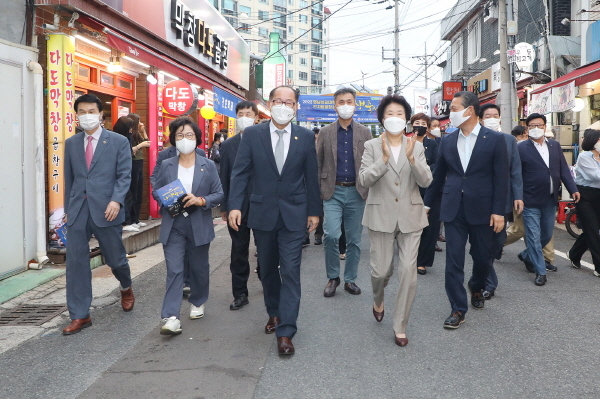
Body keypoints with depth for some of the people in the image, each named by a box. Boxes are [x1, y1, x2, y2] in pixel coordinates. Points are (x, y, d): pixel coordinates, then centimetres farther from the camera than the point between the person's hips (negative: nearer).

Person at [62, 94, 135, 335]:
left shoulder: (119, 141, 0)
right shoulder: (71, 143, 12)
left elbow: (124, 175, -5)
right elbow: (69, 178, 15)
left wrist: (116, 200, -19)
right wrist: (68, 208, 14)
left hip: (105, 209, -3)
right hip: (78, 211, 3)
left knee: (115, 258, 9)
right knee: (76, 263, 0)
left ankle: (126, 288, 42)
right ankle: (80, 316, 8)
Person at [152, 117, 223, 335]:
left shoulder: (208, 165, 1)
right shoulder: (166, 165, 5)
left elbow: (219, 194, 0)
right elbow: (156, 191, 10)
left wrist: (201, 200, -18)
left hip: (199, 226, 0)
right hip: (173, 226, 0)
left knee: (199, 268, 14)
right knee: (174, 270, -7)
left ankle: (197, 302, 38)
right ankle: (171, 317, -9)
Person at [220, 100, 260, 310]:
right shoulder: (228, 145, 6)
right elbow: (224, 177, 5)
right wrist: (224, 207, 2)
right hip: (237, 206, 2)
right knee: (239, 251, 7)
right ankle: (240, 293, 16)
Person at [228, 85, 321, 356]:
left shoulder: (306, 137, 1)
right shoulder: (252, 134, -1)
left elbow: (311, 177, 4)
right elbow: (240, 172, -2)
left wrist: (314, 210, 5)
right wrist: (235, 205, -11)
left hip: (294, 214, -1)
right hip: (263, 213, 1)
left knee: (290, 270, -5)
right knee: (267, 269, 15)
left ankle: (285, 331, -1)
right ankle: (274, 313, 36)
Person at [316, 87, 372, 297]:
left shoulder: (365, 133, 6)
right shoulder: (325, 132, 5)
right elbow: (318, 164, 5)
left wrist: (370, 191, -2)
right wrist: (318, 191, -1)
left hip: (357, 192, 1)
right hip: (333, 191, -1)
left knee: (354, 239, 6)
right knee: (331, 235, -13)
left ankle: (350, 279, 21)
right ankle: (332, 277, 8)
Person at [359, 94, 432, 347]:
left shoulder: (417, 147, 5)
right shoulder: (372, 146, 0)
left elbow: (426, 181, -5)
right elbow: (364, 180, -10)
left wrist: (411, 158, -20)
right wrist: (384, 159, -22)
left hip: (410, 216, 1)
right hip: (381, 215, -1)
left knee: (409, 271, -3)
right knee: (381, 270, 4)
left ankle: (400, 326, 12)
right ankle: (378, 299, 40)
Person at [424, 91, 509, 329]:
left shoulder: (495, 139, -4)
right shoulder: (447, 140, 5)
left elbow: (501, 178, -6)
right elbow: (438, 175, 12)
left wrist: (499, 211, -10)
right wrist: (427, 203, 13)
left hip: (482, 209, -2)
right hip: (453, 209, 2)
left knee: (483, 256, 13)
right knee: (454, 260, -1)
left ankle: (476, 288, 43)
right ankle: (458, 309, 8)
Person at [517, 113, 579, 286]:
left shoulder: (555, 145, 9)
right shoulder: (521, 148, -7)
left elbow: (563, 169, 9)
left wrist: (573, 189, 0)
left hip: (550, 200, 6)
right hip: (531, 201, -6)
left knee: (547, 235, 15)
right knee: (534, 237, -2)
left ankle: (526, 256, 37)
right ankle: (540, 272, 8)